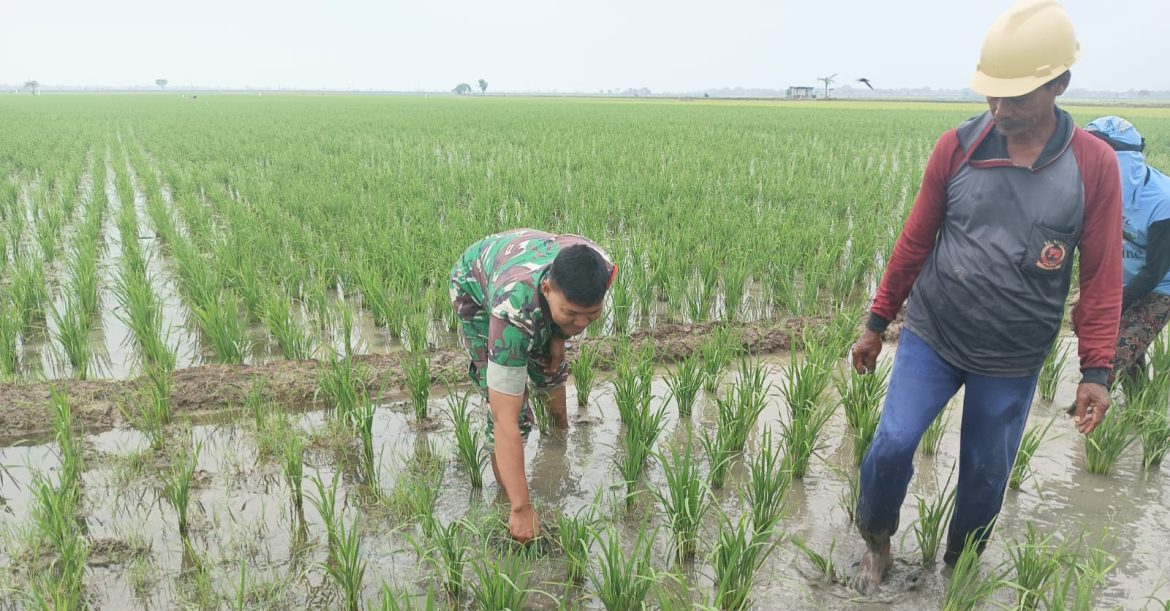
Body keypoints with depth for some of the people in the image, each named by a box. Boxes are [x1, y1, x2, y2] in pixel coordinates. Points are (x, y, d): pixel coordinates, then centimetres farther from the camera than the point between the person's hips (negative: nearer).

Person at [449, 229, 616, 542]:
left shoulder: (601, 269, -36)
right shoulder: (514, 312, -49)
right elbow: (506, 422, -46)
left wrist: (559, 336, -10)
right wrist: (521, 509, -43)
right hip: (475, 285, -5)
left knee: (550, 364, 19)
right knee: (512, 409, -15)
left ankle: (561, 427, 52)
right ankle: (506, 499, 4)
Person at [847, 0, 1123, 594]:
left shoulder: (1095, 165, -8)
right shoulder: (956, 147, -7)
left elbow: (1101, 276, -3)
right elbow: (914, 243, 0)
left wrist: (1096, 370, -6)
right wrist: (876, 323, 3)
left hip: (1011, 363, 0)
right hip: (931, 339, 0)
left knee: (986, 476, 12)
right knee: (892, 444, -10)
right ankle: (876, 542, 20)